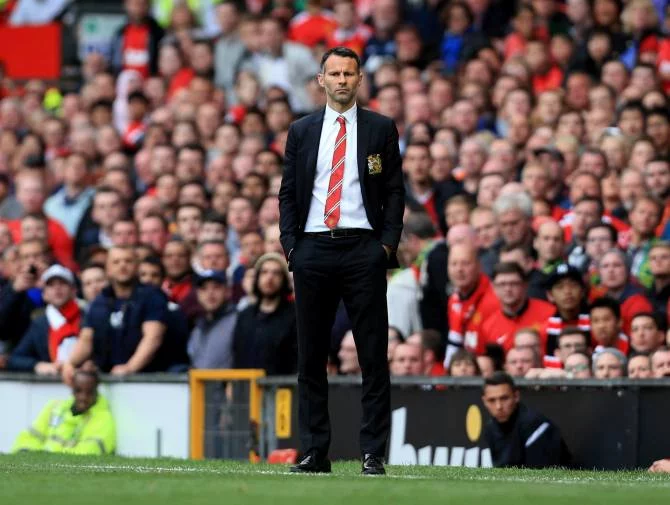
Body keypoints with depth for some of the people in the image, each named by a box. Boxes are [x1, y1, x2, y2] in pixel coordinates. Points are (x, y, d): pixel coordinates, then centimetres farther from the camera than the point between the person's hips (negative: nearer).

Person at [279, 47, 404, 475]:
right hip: (313, 250, 2)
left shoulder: (381, 129, 6)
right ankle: (315, 452, 9)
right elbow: (288, 193, 12)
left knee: (373, 355, -4)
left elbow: (395, 192, 4)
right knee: (311, 356, 4)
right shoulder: (302, 131, 12)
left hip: (363, 249, -2)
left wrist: (387, 243, -6)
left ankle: (374, 453, -1)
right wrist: (290, 243, 0)